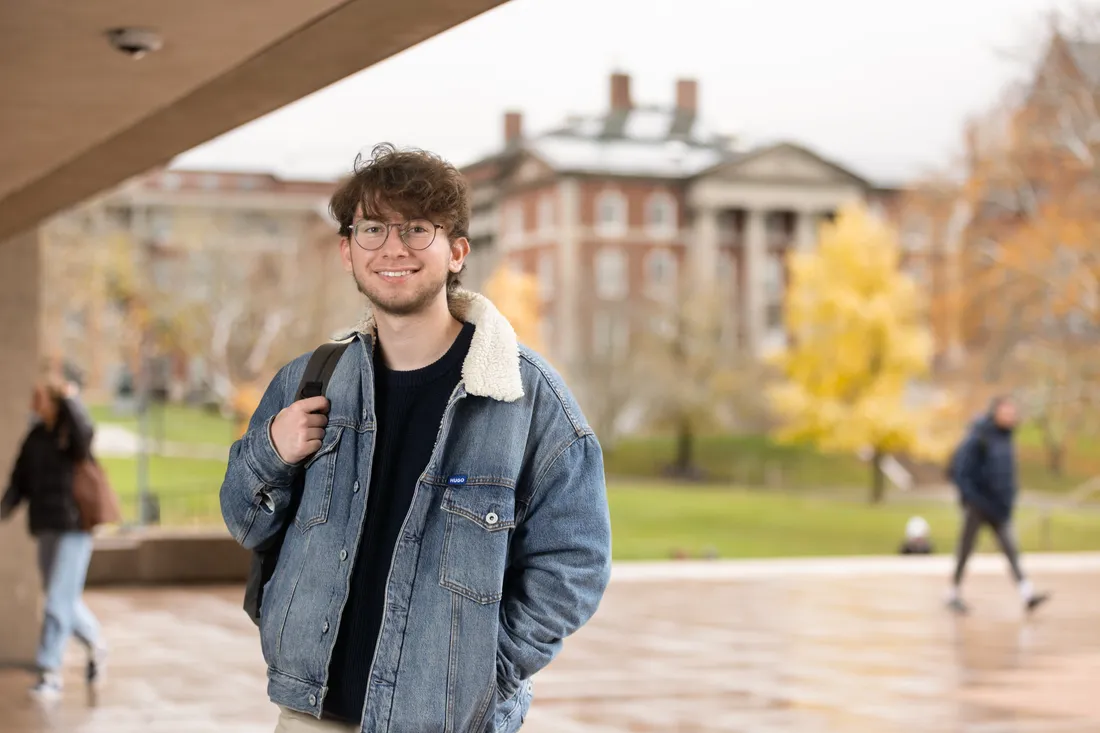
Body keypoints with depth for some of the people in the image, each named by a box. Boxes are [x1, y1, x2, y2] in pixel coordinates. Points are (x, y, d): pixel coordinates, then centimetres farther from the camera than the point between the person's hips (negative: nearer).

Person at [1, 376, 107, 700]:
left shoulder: (74, 431, -7)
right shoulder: (35, 437, 9)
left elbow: (83, 431, -32)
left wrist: (66, 399, -23)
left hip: (74, 529, -6)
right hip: (46, 527, 6)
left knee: (59, 600, -10)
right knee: (66, 600, 15)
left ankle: (50, 673, -8)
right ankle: (95, 646, 37)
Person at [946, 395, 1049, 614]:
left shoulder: (1005, 439, 9)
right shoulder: (978, 438, -15)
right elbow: (959, 471, -18)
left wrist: (1009, 501, 11)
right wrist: (976, 501, -20)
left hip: (999, 508, 6)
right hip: (977, 509, -6)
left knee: (1011, 549, -5)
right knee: (965, 551, 5)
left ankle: (1027, 594, -13)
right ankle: (954, 594, 19)